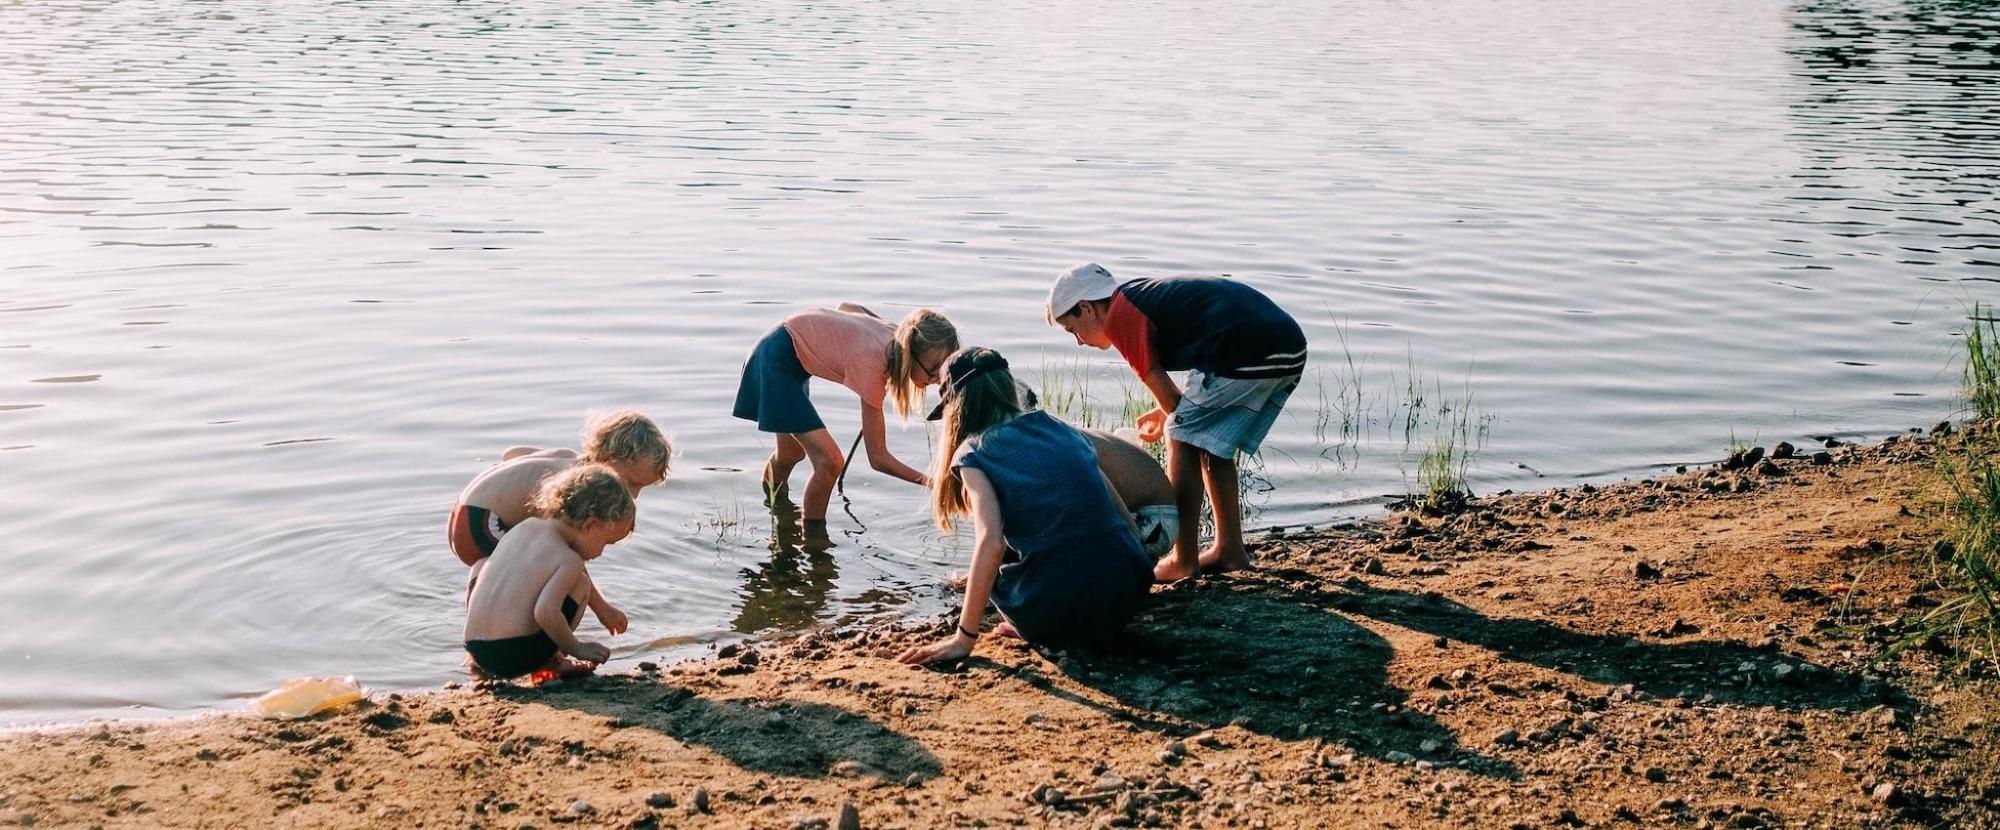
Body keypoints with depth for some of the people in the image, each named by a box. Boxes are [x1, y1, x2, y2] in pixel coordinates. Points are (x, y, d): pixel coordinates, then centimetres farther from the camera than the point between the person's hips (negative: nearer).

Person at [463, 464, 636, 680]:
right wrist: (578, 649, -7)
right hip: (514, 654, -6)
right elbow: (545, 612, -23)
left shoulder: (527, 526, 12)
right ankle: (550, 661, 8)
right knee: (580, 585, 7)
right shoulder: (569, 560, -9)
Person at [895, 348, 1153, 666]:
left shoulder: (974, 453, 0)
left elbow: (990, 543, -15)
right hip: (1127, 597, 4)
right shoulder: (1058, 428, 15)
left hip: (1060, 613, -4)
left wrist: (964, 639, -14)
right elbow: (1123, 515, 14)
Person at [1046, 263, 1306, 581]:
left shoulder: (1120, 317, 1)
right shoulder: (1150, 293, 28)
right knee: (1213, 444, 20)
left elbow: (1159, 385, 3)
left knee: (1184, 438, 3)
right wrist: (1170, 413, 31)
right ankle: (1229, 550, 25)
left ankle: (1184, 560, 4)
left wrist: (1177, 419, 21)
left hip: (1245, 350, -9)